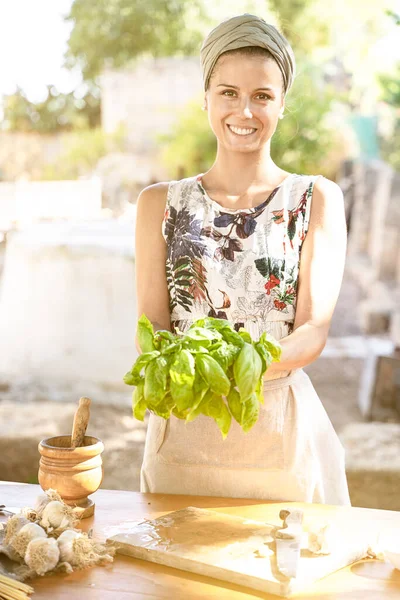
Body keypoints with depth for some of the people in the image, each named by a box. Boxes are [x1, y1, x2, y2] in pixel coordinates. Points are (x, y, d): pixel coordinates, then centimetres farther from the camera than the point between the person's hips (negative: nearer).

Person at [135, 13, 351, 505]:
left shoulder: (317, 199, 1)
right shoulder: (160, 204, 6)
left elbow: (313, 331, -9)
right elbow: (150, 325, -2)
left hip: (283, 432, -1)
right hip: (183, 432, 1)